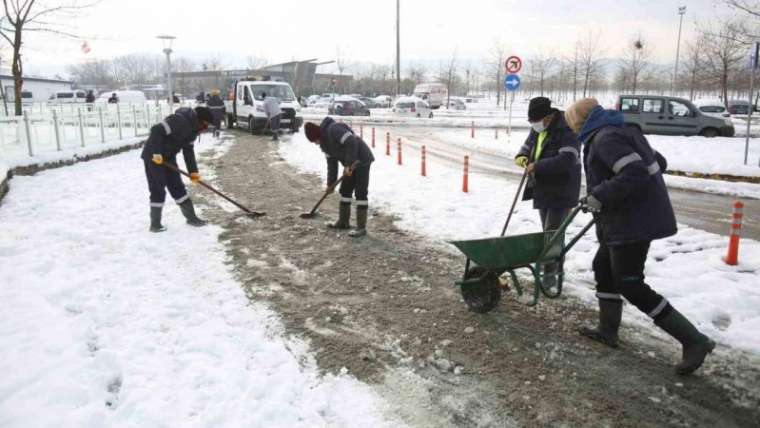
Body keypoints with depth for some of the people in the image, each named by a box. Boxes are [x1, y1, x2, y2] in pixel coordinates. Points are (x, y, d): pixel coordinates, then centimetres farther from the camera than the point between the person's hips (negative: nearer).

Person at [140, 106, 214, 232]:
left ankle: (191, 217, 18)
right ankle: (155, 224, 7)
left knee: (177, 187, 11)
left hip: (168, 157, 9)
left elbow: (188, 151, 9)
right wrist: (157, 153, -30)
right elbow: (156, 130, -31)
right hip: (153, 157, -9)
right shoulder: (179, 121, -25)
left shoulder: (193, 129, 4)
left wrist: (193, 171, 3)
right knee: (158, 190, -4)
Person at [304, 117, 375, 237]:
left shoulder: (334, 129, -21)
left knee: (360, 193, -8)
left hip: (362, 160, -10)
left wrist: (348, 164, -27)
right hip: (351, 163, 10)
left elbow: (351, 142, -29)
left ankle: (361, 228, -4)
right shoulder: (324, 142, 9)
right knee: (345, 191, 14)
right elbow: (331, 162, 12)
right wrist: (330, 183, 10)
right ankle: (343, 222, 26)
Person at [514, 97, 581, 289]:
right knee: (550, 231, 16)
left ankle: (549, 274, -2)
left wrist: (537, 166, -29)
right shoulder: (537, 129, 8)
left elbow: (567, 160, -30)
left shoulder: (566, 131, -18)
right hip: (542, 190, 8)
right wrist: (522, 157, -5)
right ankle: (556, 267, 29)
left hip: (561, 191, -8)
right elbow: (527, 147, 20)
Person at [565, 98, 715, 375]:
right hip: (630, 218, 11)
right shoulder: (622, 132, 15)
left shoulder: (605, 138, -17)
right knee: (604, 267, 20)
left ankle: (694, 340, 0)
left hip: (633, 222, -11)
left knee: (631, 286, -6)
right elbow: (658, 162, 22)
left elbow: (635, 173, -29)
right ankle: (608, 330, 32)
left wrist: (599, 197, -23)